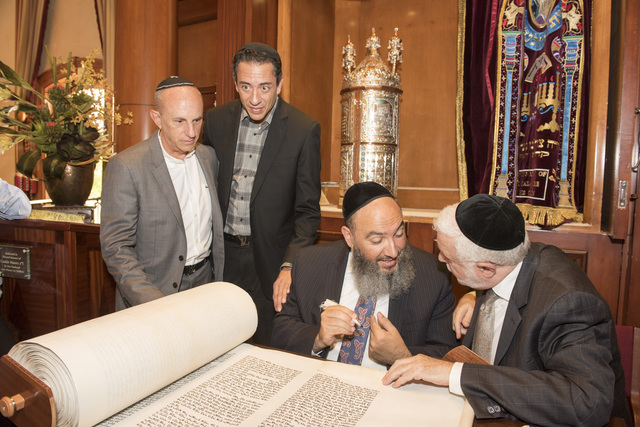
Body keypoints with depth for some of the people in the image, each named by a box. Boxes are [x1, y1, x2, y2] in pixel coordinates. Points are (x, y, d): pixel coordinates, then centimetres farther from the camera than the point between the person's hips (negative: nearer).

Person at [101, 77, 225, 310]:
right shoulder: (126, 167, -12)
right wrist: (155, 305, -21)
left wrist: (221, 283, 11)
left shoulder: (208, 156, 5)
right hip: (154, 292, -3)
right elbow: (115, 248, -12)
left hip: (205, 281, 4)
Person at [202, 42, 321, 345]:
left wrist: (290, 266, -18)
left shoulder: (304, 130, -9)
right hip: (221, 255, 3)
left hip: (271, 261, -2)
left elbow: (307, 210, -7)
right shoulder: (217, 120, 2)